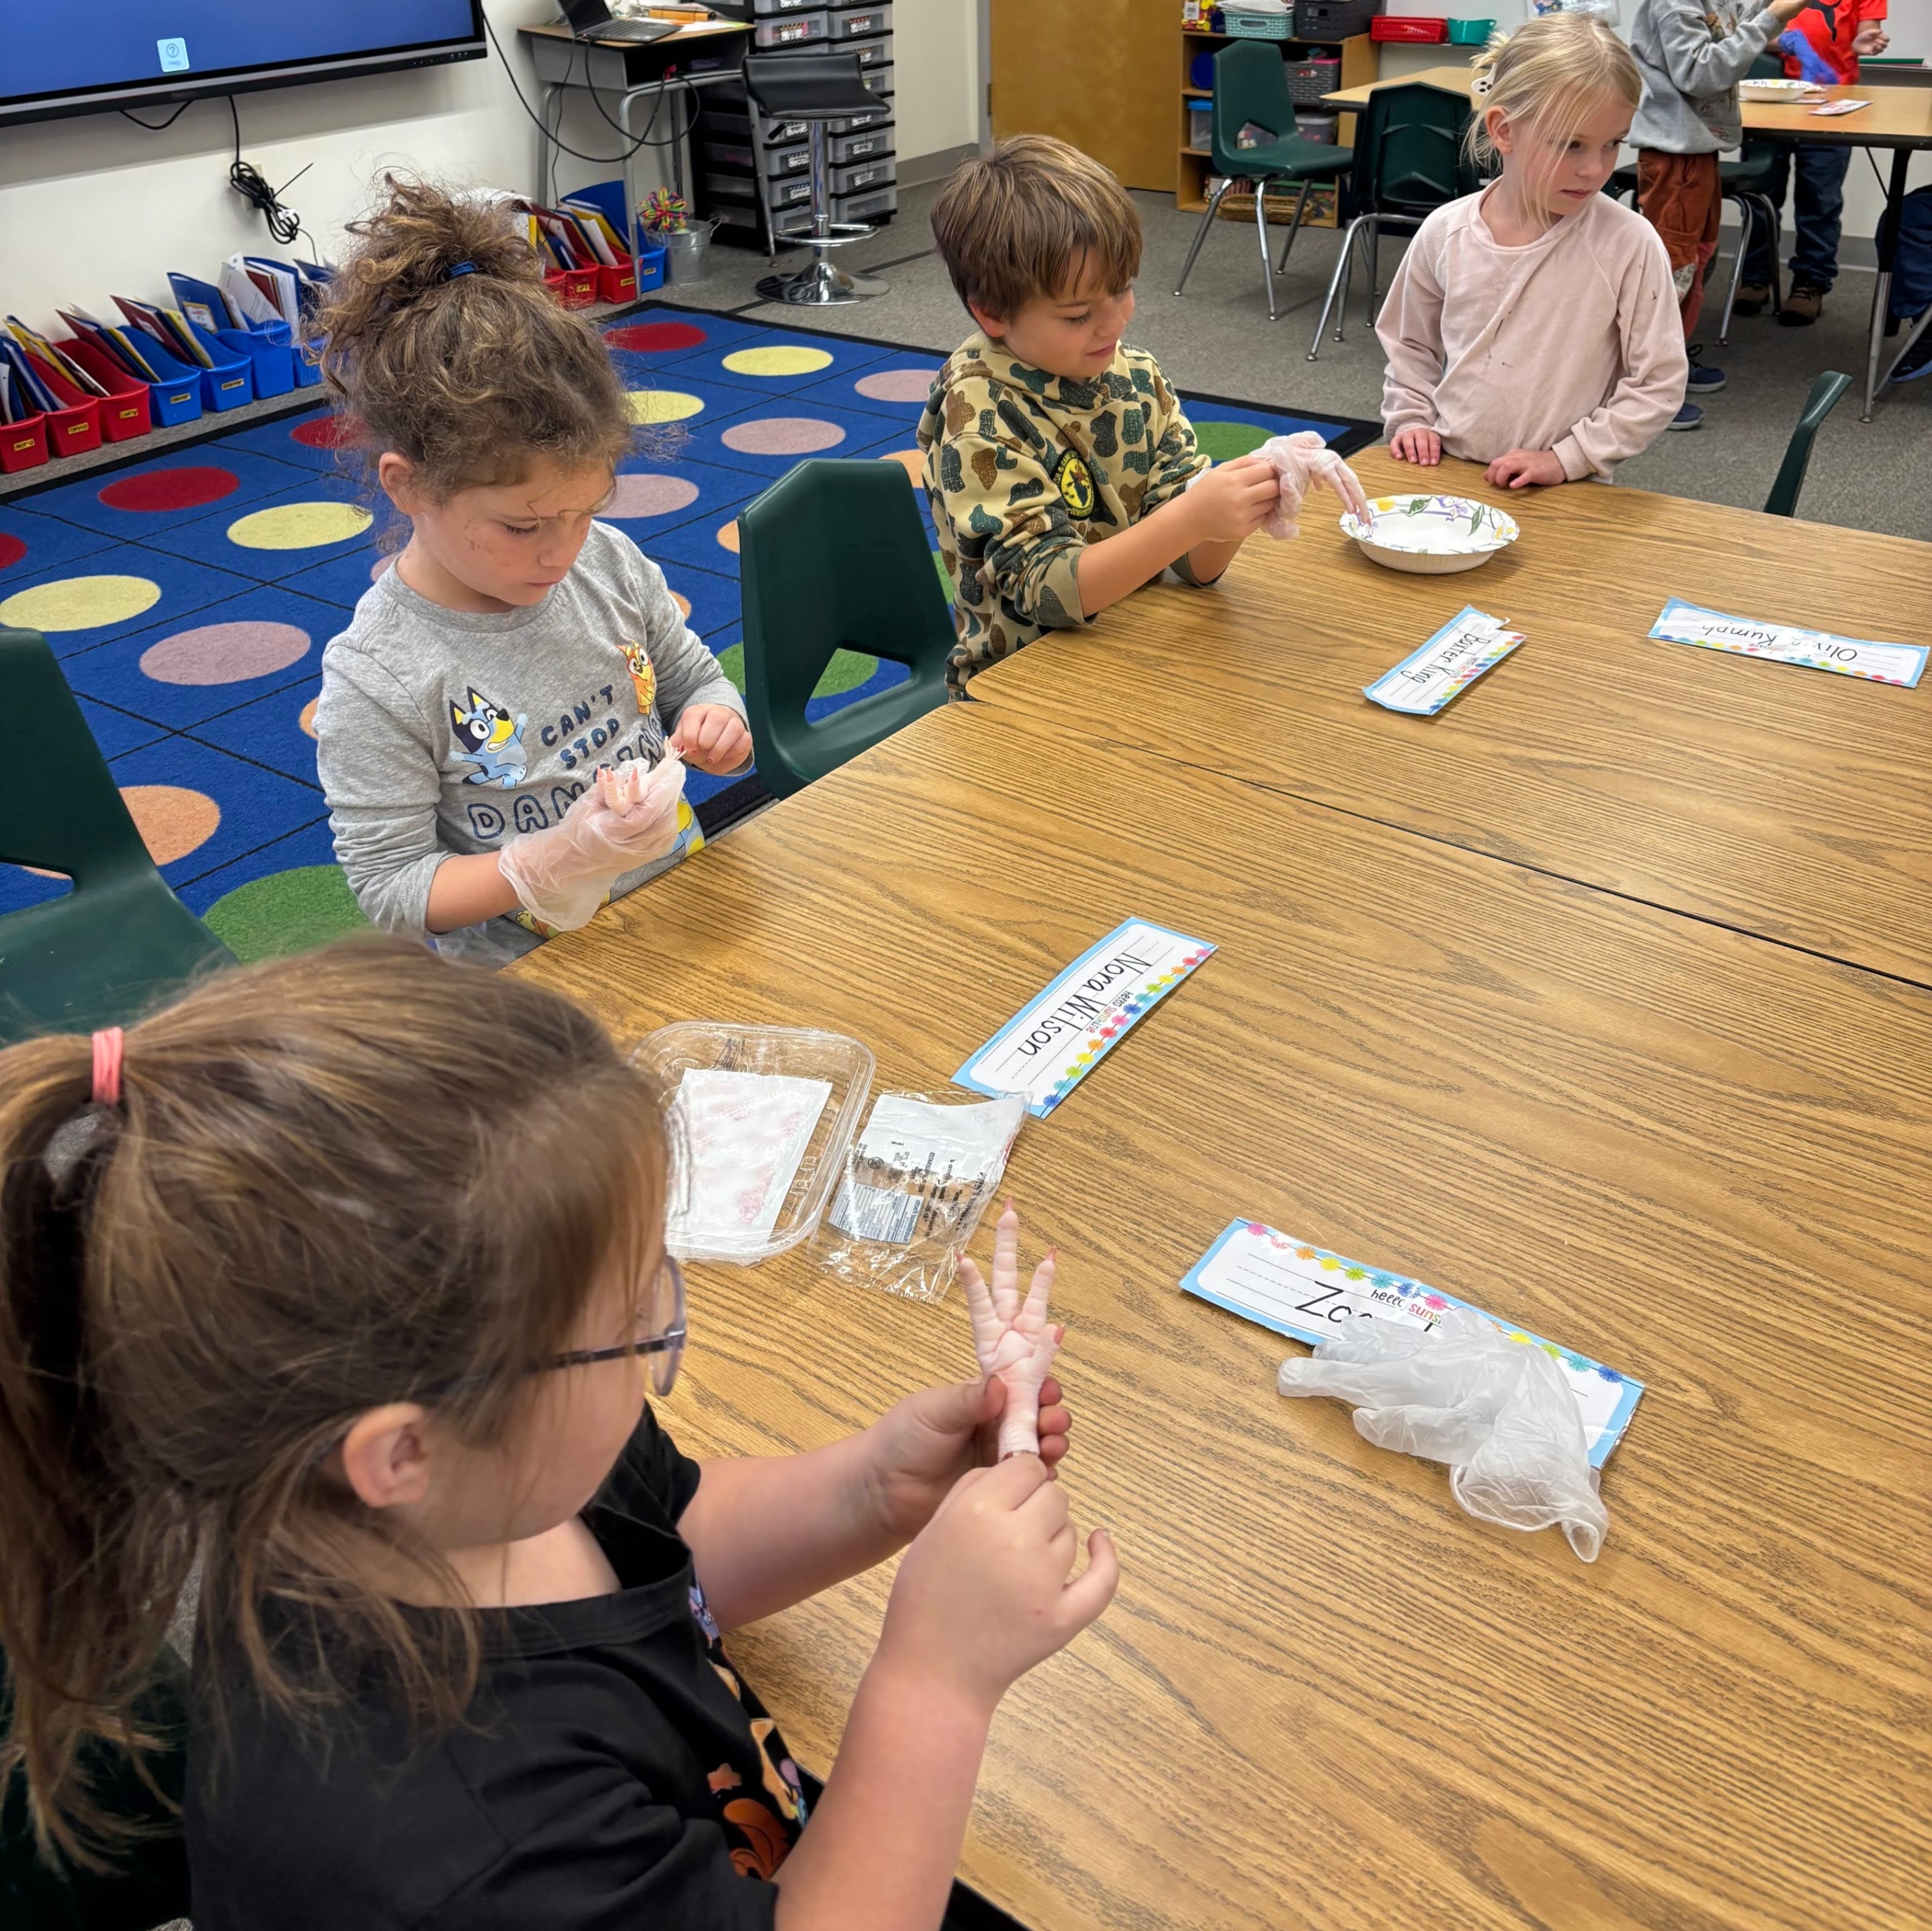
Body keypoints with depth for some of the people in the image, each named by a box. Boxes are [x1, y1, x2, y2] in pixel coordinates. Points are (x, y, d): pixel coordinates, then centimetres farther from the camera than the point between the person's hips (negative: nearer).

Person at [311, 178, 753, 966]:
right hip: (522, 979, -2)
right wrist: (558, 857, -24)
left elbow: (695, 680, 16)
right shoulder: (375, 679, -15)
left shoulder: (609, 563, 0)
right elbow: (390, 888, -11)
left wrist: (715, 724, -8)